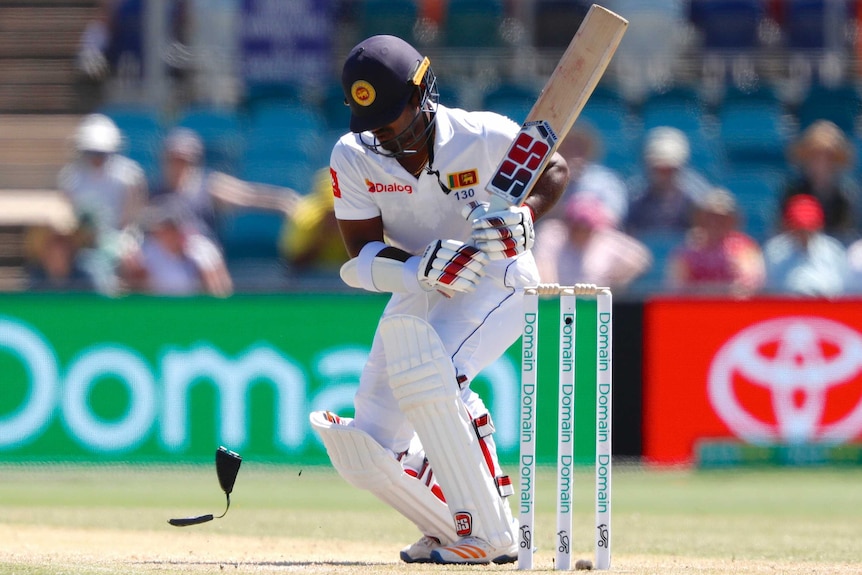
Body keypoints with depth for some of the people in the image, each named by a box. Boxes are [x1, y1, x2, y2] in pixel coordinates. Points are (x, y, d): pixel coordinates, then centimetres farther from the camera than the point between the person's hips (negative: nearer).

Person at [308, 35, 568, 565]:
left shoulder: (486, 137, -22)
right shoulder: (353, 157, -13)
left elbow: (555, 170, -5)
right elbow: (362, 258, -16)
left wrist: (524, 220, -26)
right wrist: (421, 269, -37)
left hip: (498, 281, -5)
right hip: (416, 296, 5)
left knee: (425, 373, -35)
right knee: (365, 452, -5)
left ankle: (490, 535, -28)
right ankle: (449, 526, 20)